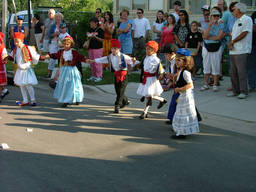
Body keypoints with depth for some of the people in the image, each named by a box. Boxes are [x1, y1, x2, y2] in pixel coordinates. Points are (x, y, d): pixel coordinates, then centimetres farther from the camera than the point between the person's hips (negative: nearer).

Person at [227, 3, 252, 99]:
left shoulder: (247, 19, -4)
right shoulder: (236, 21, 22)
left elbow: (244, 34, -12)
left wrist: (232, 41, -6)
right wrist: (230, 44, -1)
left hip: (241, 51, -8)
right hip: (233, 51, 9)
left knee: (241, 71, -8)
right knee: (233, 72, 9)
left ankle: (243, 92, -4)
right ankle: (236, 90, 16)